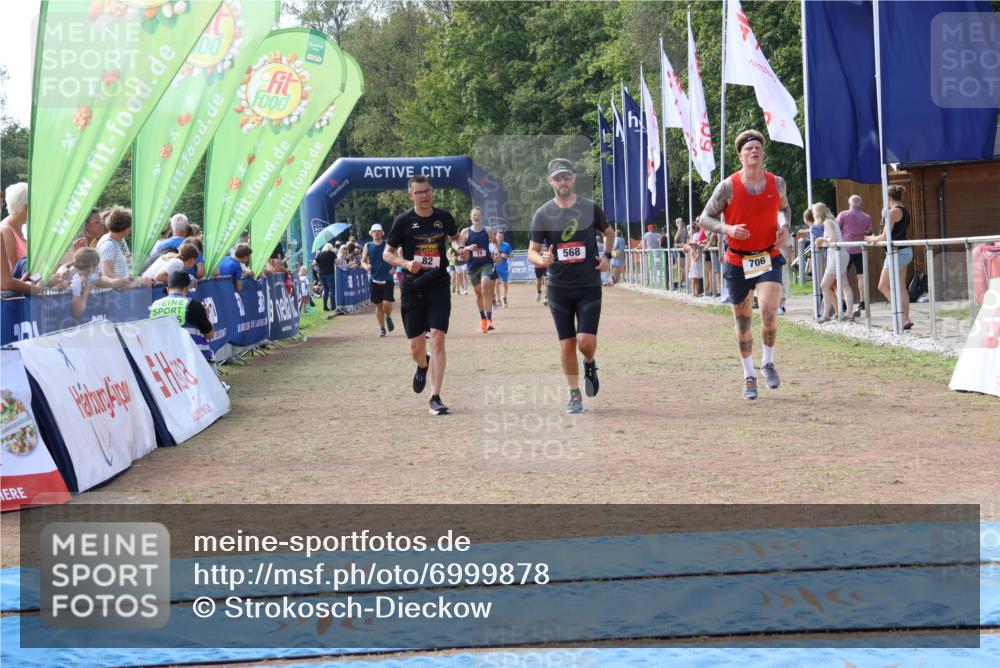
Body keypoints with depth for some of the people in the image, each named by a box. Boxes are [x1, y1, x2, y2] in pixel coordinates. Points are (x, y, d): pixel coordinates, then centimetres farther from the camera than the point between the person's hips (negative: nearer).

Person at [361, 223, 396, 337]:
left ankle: (388, 318, 20)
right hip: (374, 280, 2)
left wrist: (394, 268, -14)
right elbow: (363, 261, 6)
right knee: (378, 305, 7)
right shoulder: (368, 246, 5)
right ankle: (382, 328, 20)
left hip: (387, 279, -2)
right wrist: (366, 266, -15)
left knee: (387, 303, -13)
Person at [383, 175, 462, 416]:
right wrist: (406, 263, -15)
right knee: (416, 348, 3)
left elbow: (455, 237, 24)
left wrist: (460, 249, 2)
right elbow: (387, 253, 4)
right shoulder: (403, 221, -3)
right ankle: (423, 365, 42)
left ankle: (435, 398, -10)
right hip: (412, 287, 0)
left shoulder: (444, 217, 3)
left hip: (438, 285, 0)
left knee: (437, 338, -14)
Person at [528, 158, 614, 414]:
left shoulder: (590, 208, 0)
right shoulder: (543, 214, -2)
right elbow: (531, 251, -1)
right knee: (567, 343, 3)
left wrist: (607, 256, 2)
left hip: (589, 285, -1)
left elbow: (609, 232, 18)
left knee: (586, 340, -13)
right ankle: (575, 395, 16)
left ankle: (590, 365, 22)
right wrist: (541, 260, -24)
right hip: (559, 287, 1)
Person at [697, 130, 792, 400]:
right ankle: (749, 376, 23)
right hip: (738, 262, 0)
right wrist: (728, 229, -24)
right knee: (742, 320, 7)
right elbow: (705, 219, -6)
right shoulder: (728, 187, -10)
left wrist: (784, 226, -2)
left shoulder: (776, 183, -1)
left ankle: (768, 363, 5)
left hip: (769, 258, 0)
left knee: (769, 311, -20)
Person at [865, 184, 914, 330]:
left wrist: (872, 239, 1)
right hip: (905, 251, 10)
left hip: (897, 252, -10)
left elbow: (885, 237, -17)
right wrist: (876, 239, 20)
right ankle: (906, 319, 8)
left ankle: (903, 316, -11)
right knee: (901, 287, 10)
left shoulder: (893, 211, -16)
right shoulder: (904, 210, 13)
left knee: (883, 286, -3)